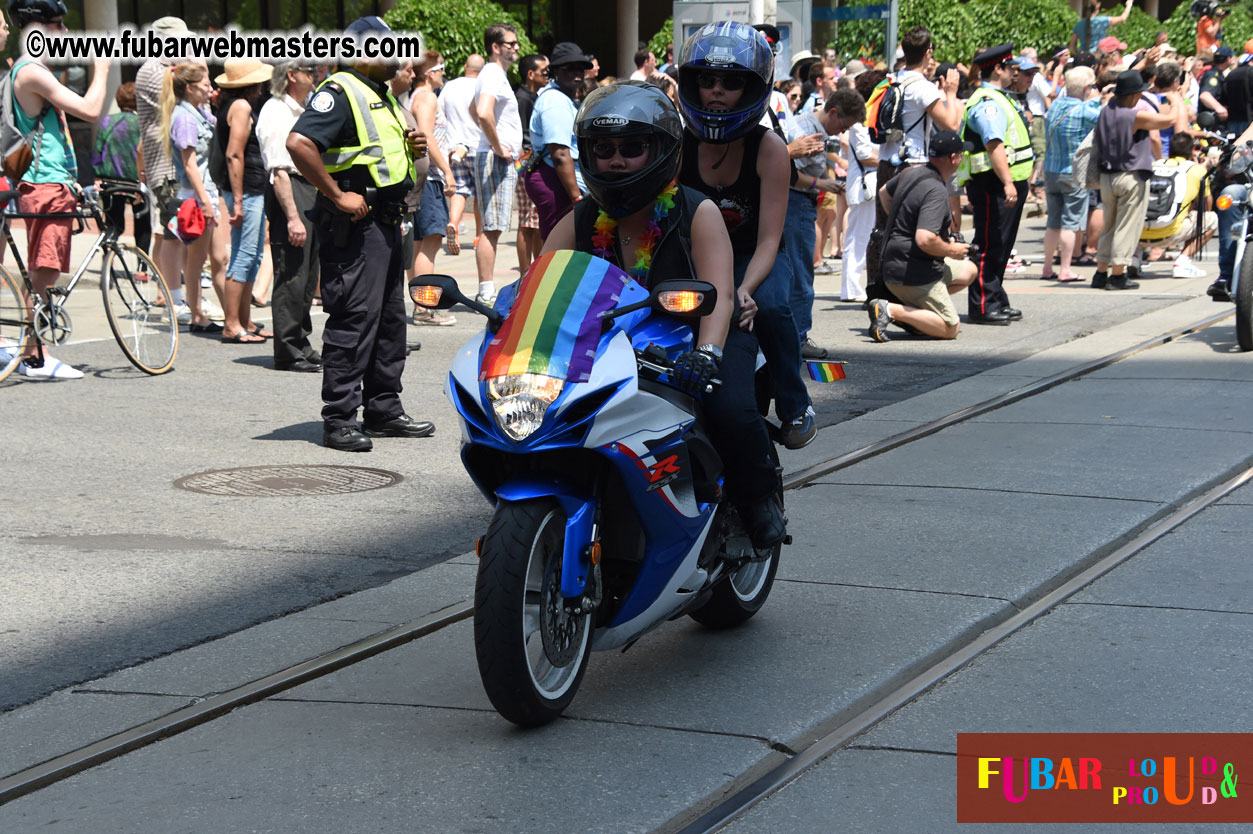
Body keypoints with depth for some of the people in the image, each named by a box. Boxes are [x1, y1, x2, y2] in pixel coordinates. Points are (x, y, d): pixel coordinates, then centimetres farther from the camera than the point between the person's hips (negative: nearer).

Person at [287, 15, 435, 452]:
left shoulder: (383, 97, 20)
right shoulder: (339, 92, -12)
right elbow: (299, 143, -25)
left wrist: (412, 148, 10)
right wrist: (336, 194, -23)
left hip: (387, 221, 10)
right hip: (355, 222, -10)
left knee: (390, 318, 13)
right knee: (353, 318, -9)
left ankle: (384, 410, 21)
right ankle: (339, 419, -6)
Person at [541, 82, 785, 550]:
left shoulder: (697, 212, -11)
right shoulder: (581, 223, 1)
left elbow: (719, 295, -23)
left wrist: (705, 354, -43)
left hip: (705, 336, -4)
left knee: (730, 410, -31)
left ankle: (757, 498, -2)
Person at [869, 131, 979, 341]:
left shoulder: (912, 173, 5)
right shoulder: (936, 191, -24)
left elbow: (884, 193, 27)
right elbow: (925, 240, -34)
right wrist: (952, 250, -15)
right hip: (915, 275, -10)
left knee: (969, 271, 25)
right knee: (950, 329, -4)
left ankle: (911, 310, 12)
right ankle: (891, 310, -13)